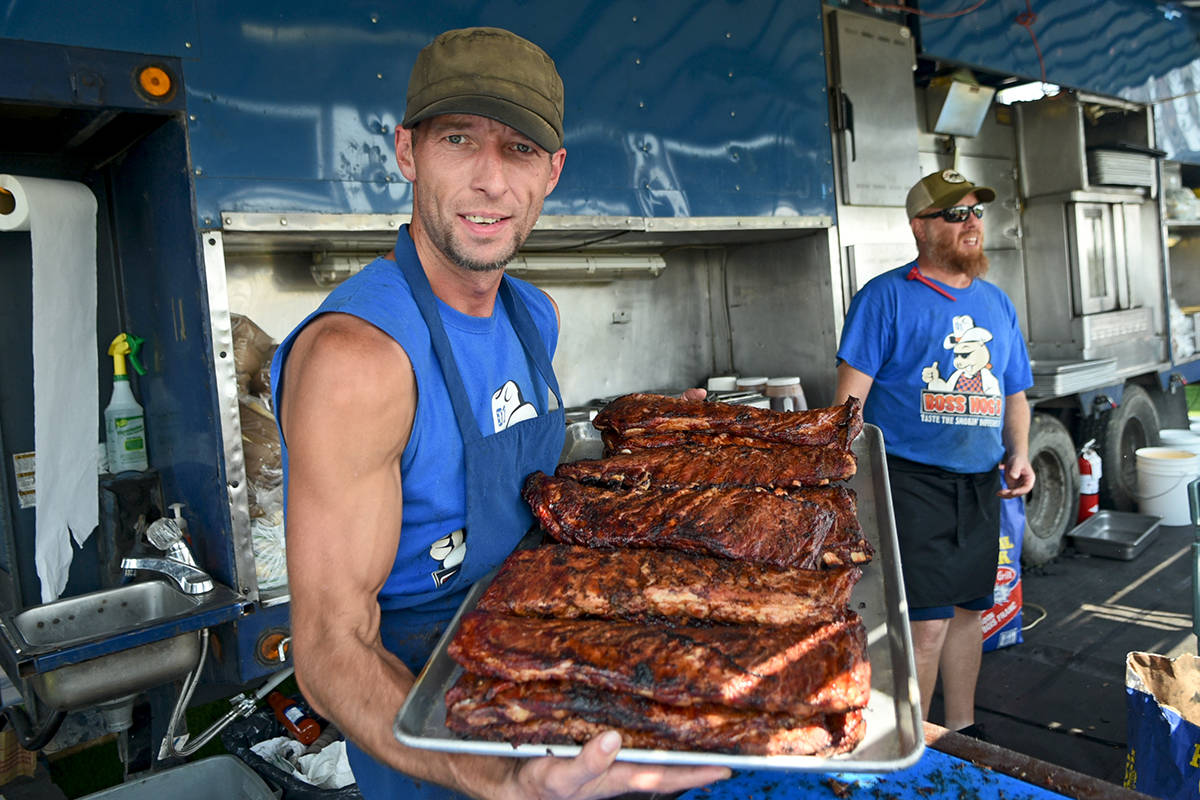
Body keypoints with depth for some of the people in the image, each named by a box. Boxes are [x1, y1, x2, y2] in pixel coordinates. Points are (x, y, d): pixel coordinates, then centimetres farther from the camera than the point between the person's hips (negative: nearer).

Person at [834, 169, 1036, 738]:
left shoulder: (997, 303, 16)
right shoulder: (886, 296, -4)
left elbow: (1014, 393, 22)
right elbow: (851, 395, -11)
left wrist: (1019, 454, 5)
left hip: (981, 483, 7)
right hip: (912, 481, -7)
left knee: (968, 611, 17)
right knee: (924, 624, -6)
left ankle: (961, 731, 35)